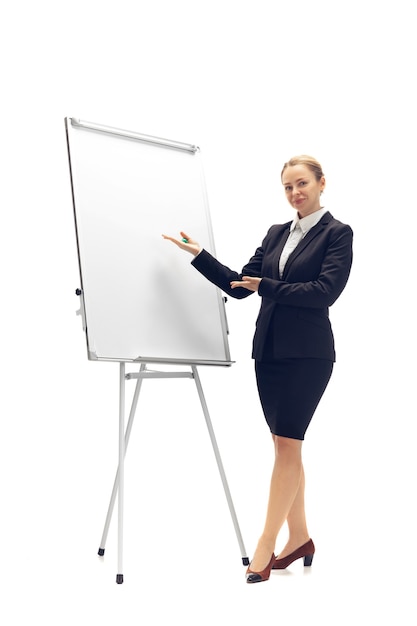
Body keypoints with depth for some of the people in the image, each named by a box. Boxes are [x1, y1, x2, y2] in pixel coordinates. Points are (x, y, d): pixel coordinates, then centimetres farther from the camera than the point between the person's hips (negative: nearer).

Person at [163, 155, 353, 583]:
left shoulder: (337, 233, -4)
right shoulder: (276, 234, 15)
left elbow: (325, 291, -16)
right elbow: (239, 286, 11)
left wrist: (267, 286, -14)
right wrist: (198, 255, 3)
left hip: (307, 353, -6)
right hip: (269, 350, 7)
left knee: (286, 445, -7)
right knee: (285, 445, 11)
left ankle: (265, 546, -2)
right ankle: (298, 538, 22)